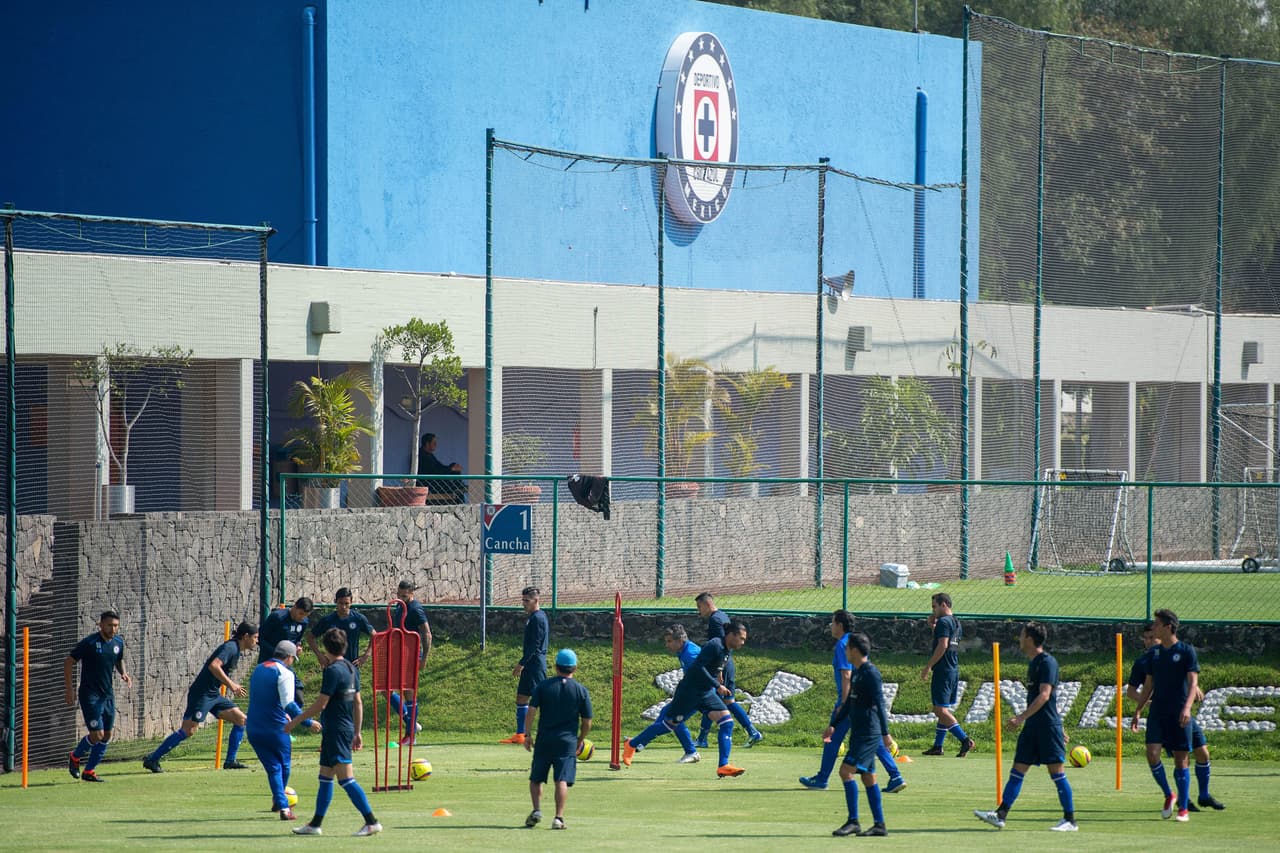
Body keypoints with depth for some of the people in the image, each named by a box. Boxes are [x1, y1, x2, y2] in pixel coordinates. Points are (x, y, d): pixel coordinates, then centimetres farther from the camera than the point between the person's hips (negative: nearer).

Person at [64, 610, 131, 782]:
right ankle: (74, 757, 15)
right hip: (90, 695, -7)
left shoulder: (118, 642, 4)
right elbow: (69, 663, -8)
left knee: (106, 736, 5)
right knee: (97, 734, -12)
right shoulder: (89, 643, -14)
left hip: (108, 695, 7)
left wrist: (123, 673, 2)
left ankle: (89, 771, 18)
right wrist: (69, 690, -12)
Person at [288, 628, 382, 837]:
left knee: (346, 778, -11)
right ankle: (315, 824, 21)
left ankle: (371, 822, -15)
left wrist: (295, 720, -9)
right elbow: (358, 702, 16)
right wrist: (357, 732, 22)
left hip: (336, 731, -10)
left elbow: (321, 704, -17)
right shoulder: (350, 668, 12)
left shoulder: (333, 671, -15)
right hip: (347, 728, 10)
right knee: (325, 777, 15)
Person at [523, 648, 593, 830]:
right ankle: (558, 818, -12)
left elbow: (532, 711, -6)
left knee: (536, 779, 12)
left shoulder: (543, 686, 1)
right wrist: (580, 741, 18)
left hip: (544, 740, 0)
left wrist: (527, 735, 1)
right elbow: (587, 722, 4)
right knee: (562, 780, -3)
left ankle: (537, 810, -3)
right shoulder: (581, 690, 1)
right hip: (568, 741, 0)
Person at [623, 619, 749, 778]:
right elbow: (698, 667, -28)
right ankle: (631, 744, 25)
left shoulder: (726, 651, 8)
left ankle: (723, 766, -10)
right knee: (669, 723, 5)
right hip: (689, 691, -8)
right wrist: (717, 686, -27)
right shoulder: (714, 646, -21)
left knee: (727, 722, -8)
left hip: (706, 693, 8)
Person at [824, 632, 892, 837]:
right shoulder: (856, 673, 15)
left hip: (869, 734, -10)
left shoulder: (871, 674, -14)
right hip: (858, 733, 10)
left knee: (846, 771, -15)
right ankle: (879, 825, 12)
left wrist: (885, 733, -22)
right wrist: (833, 725, 25)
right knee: (868, 778, 9)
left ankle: (853, 822, -13)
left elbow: (880, 704, -18)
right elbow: (848, 703, 25)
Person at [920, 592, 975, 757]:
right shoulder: (956, 622, 17)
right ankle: (937, 746, 19)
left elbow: (942, 646, -21)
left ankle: (965, 740, -21)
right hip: (954, 671, 10)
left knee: (940, 710, -11)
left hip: (943, 671, -10)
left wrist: (928, 666, -18)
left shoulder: (943, 622, -12)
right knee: (943, 709, 15)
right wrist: (933, 627, 20)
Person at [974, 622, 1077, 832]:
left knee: (1056, 771, -5)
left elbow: (1044, 696, -22)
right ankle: (1000, 815, 4)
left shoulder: (1047, 662, -13)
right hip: (1033, 727, 9)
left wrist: (1021, 718, -27)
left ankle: (1070, 820, 0)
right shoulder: (1034, 663, 16)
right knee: (1018, 769, 5)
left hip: (1048, 727, -9)